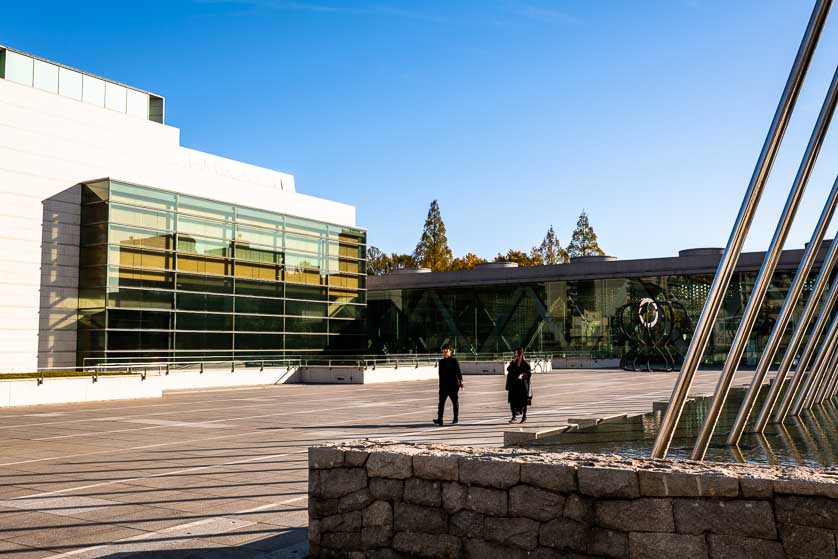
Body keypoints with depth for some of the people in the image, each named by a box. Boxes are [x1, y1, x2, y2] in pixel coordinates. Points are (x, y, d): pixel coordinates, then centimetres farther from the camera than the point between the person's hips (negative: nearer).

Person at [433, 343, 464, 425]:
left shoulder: (454, 361, -3)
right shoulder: (441, 362, 10)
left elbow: (458, 372, -6)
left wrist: (461, 382, -15)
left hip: (453, 385, -4)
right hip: (443, 386, 4)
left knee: (455, 402, 7)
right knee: (441, 403, -6)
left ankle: (456, 419, 19)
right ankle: (439, 420, -10)